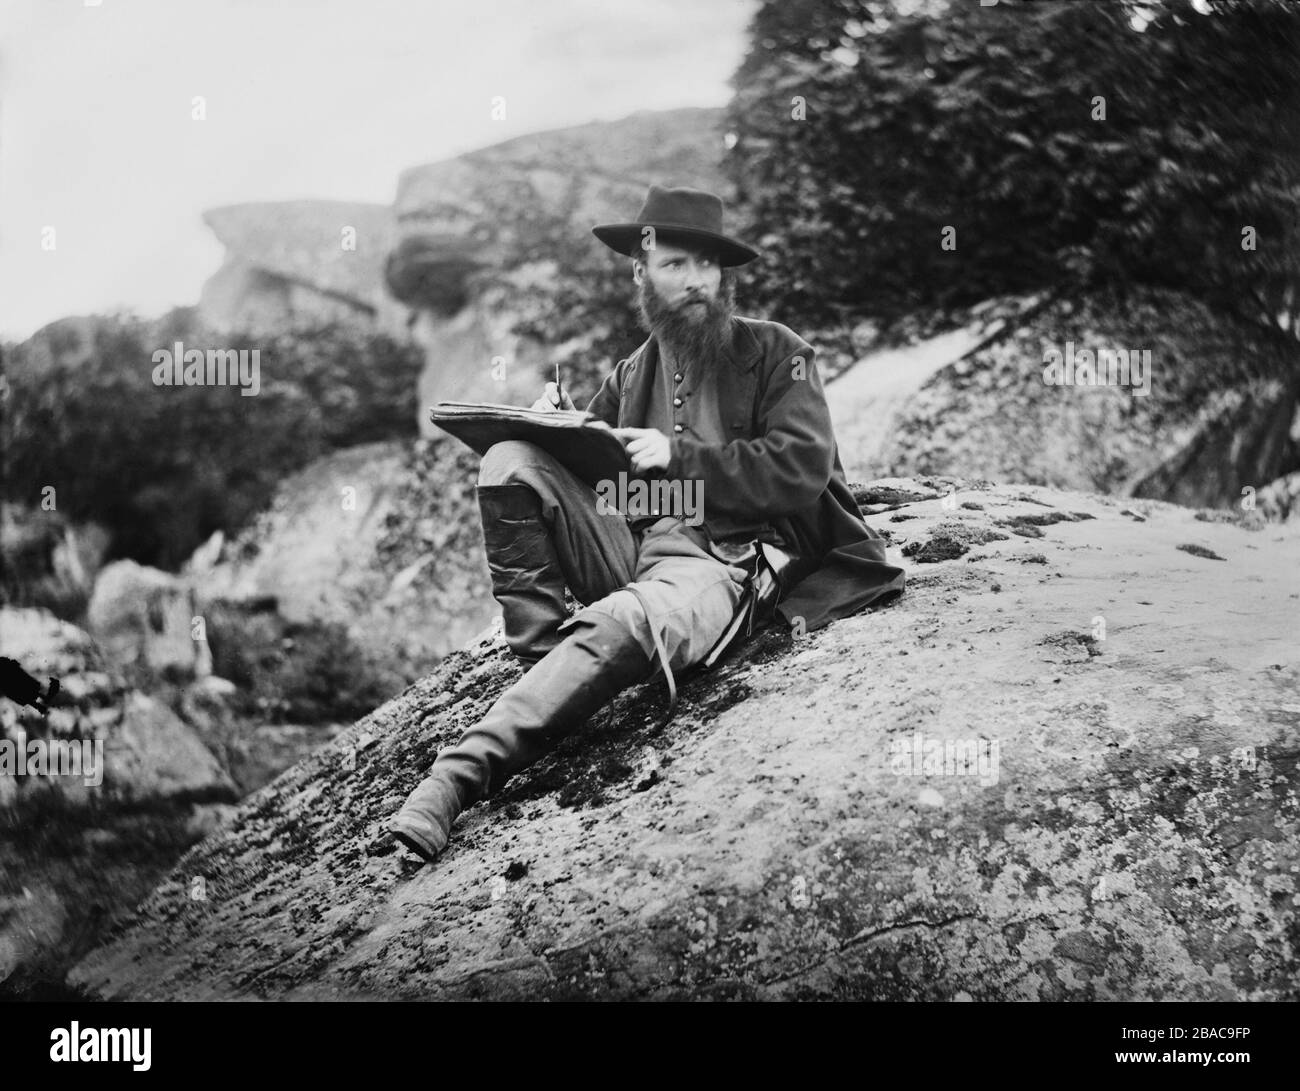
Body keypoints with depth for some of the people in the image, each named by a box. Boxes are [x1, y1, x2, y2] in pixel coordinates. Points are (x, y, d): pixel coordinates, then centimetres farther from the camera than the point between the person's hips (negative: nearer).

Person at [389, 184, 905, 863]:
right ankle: (544, 660, -24)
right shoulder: (634, 372, 22)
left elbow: (803, 468, -5)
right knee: (511, 464, -18)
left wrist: (677, 457, -11)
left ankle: (465, 771, -44)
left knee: (621, 624, -39)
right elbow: (594, 467, 23)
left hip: (718, 558, -5)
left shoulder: (774, 353, 8)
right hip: (626, 544, 5)